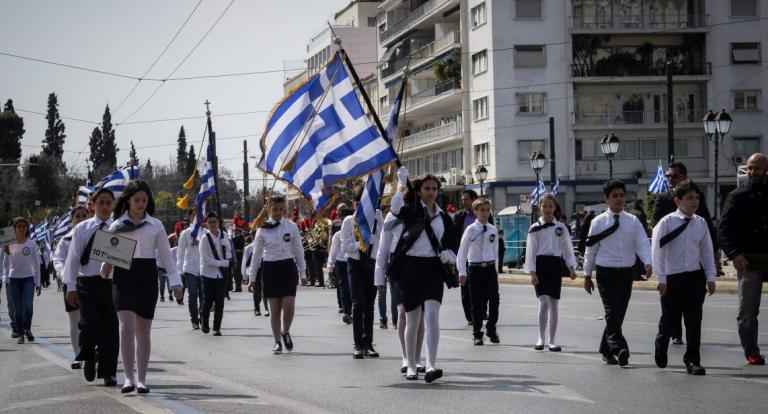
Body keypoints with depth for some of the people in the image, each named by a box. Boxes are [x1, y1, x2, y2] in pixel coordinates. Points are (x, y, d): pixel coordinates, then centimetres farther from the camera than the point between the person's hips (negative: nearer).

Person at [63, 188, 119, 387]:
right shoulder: (82, 229, 4)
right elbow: (73, 258, 5)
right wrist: (71, 287, 1)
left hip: (112, 283, 1)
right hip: (88, 283, -1)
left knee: (110, 328, 1)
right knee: (90, 325, -8)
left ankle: (108, 372, 10)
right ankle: (89, 359, 20)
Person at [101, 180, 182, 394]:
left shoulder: (155, 225, 7)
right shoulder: (117, 225, 7)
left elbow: (166, 255, 7)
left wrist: (175, 281, -1)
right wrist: (106, 267, -14)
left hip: (147, 276, 1)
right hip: (123, 277, -1)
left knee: (143, 330, 5)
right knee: (127, 326, -15)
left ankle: (141, 379, 13)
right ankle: (129, 378, -16)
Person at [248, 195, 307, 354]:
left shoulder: (291, 226, 2)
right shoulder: (263, 229, 1)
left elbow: (298, 250, 8)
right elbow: (257, 254, 7)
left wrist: (302, 273, 6)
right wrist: (252, 278, 6)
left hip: (288, 267, 0)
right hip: (270, 269, 0)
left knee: (289, 306, -9)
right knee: (274, 309, 1)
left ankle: (285, 332, 18)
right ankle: (277, 342, 11)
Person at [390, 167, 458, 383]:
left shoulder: (443, 216, 13)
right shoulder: (413, 209, 2)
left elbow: (453, 244, 20)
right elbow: (397, 208, -21)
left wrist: (449, 255, -1)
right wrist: (401, 183, -17)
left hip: (433, 269, 1)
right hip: (411, 267, -1)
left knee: (432, 315, -16)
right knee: (412, 320, 6)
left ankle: (431, 366, -23)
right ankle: (411, 366, 19)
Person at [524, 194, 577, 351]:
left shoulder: (561, 227, 6)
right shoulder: (535, 228, 0)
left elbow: (567, 248, 9)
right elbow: (530, 251, -2)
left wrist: (571, 268, -1)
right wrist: (532, 273, -8)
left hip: (555, 266, 2)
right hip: (540, 265, -2)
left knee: (553, 304, 5)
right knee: (544, 303, -14)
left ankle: (552, 341, 12)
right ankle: (541, 338, -1)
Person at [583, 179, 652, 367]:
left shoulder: (633, 221, 5)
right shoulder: (598, 222, 0)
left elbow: (643, 244, -4)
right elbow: (590, 249, 5)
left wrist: (648, 263, -23)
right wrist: (587, 275, 5)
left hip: (627, 272, 3)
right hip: (606, 272, -3)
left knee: (619, 314, 9)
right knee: (612, 312, -14)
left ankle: (607, 351, 21)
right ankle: (619, 349, -23)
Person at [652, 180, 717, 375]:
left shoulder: (701, 223, 4)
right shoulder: (667, 222, -7)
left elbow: (707, 251, 10)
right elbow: (658, 251, -6)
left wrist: (710, 277, 5)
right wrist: (661, 279, -8)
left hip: (695, 277, 2)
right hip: (672, 278, -2)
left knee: (694, 320, 0)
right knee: (669, 320, 9)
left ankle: (692, 359, 8)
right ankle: (660, 351, 35)